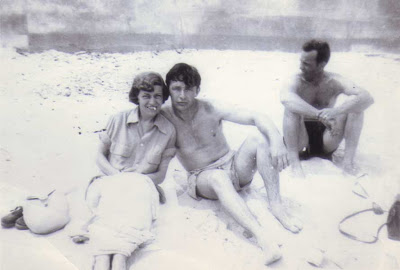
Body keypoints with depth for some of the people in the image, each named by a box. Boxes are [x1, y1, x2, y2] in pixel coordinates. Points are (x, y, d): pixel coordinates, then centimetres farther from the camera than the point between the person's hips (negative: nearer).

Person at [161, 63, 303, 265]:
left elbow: (256, 118, -17)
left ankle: (276, 204, -23)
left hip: (234, 168, 3)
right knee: (218, 177, -38)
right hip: (202, 179, -2)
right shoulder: (163, 118, -8)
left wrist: (276, 141, -34)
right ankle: (261, 236, -47)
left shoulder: (211, 109, -9)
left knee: (259, 137, -22)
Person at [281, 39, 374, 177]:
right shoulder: (297, 81, -10)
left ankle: (348, 161, -20)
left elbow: (367, 98, -21)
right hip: (300, 139, -2)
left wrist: (335, 112, -39)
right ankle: (294, 162, -28)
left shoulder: (334, 82, -5)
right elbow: (285, 98, -36)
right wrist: (320, 115, -44)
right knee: (292, 107, -28)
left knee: (355, 104, -16)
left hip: (326, 140, 2)